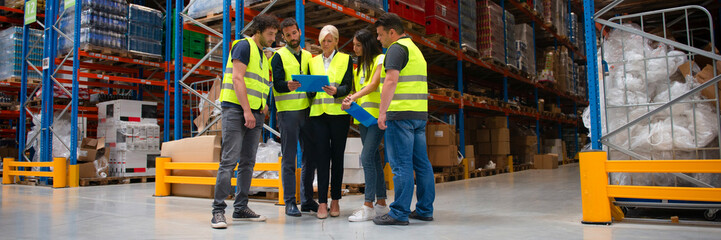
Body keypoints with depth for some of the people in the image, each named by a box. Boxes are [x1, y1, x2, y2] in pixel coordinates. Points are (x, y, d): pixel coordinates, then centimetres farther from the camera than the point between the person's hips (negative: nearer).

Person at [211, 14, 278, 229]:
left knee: (248, 162, 8)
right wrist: (247, 111, -19)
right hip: (236, 109, -8)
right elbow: (237, 79, -14)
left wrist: (264, 106, 10)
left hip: (255, 114, 8)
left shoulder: (264, 56, 22)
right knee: (229, 160, -10)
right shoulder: (244, 46, -3)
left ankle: (241, 208, 14)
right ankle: (218, 210, -6)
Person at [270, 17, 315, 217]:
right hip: (288, 112, -5)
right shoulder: (279, 57, 2)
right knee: (289, 159, -2)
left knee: (309, 156, 7)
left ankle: (307, 200, 18)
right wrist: (288, 85, -30)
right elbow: (277, 84, -9)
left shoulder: (308, 56, 17)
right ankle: (290, 202, 5)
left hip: (307, 111, 5)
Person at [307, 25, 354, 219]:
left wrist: (336, 91, -22)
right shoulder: (313, 61, 18)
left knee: (337, 157, 2)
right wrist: (311, 88, -5)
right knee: (321, 157, -4)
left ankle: (335, 200, 12)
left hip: (339, 113, -2)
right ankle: (322, 202, -1)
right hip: (318, 114, 2)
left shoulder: (345, 59, 9)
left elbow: (348, 86, -2)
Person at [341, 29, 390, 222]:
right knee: (374, 159, 8)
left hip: (377, 114, -8)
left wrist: (353, 97, -25)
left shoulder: (381, 60, -2)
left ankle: (368, 206, -12)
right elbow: (357, 88, 18)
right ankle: (381, 204, 14)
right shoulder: (360, 65, 21)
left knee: (367, 157, -15)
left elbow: (374, 85, -14)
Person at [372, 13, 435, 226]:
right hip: (420, 113, 9)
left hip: (401, 114, -9)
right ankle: (425, 210, 16)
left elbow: (391, 81, -17)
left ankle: (399, 213, -2)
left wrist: (382, 112, -19)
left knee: (401, 164, -7)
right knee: (421, 163, 9)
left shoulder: (397, 48, -5)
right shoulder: (415, 49, 24)